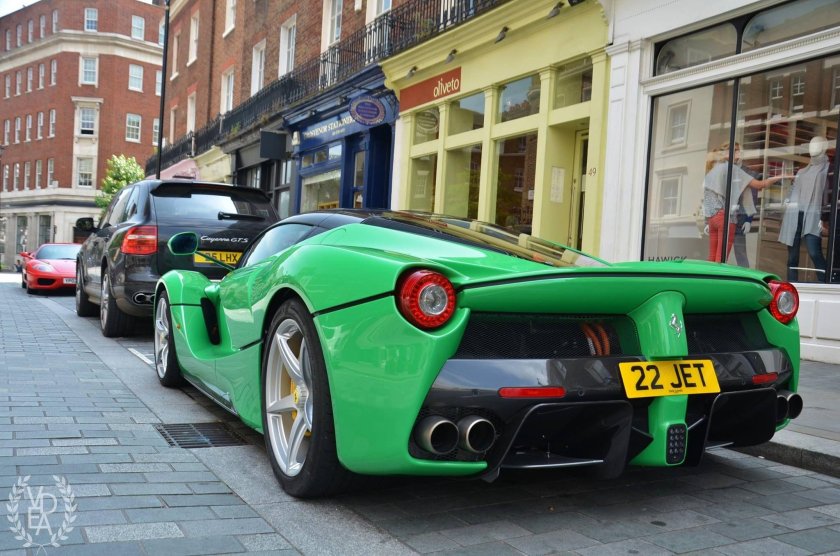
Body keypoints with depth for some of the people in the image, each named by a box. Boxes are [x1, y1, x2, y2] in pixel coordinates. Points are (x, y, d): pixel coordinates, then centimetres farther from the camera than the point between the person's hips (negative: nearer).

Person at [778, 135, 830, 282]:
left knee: (814, 252, -20)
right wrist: (788, 201, 3)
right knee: (792, 255, 3)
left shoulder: (827, 168, 7)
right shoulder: (802, 171, 23)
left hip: (812, 216, -5)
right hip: (794, 215, 6)